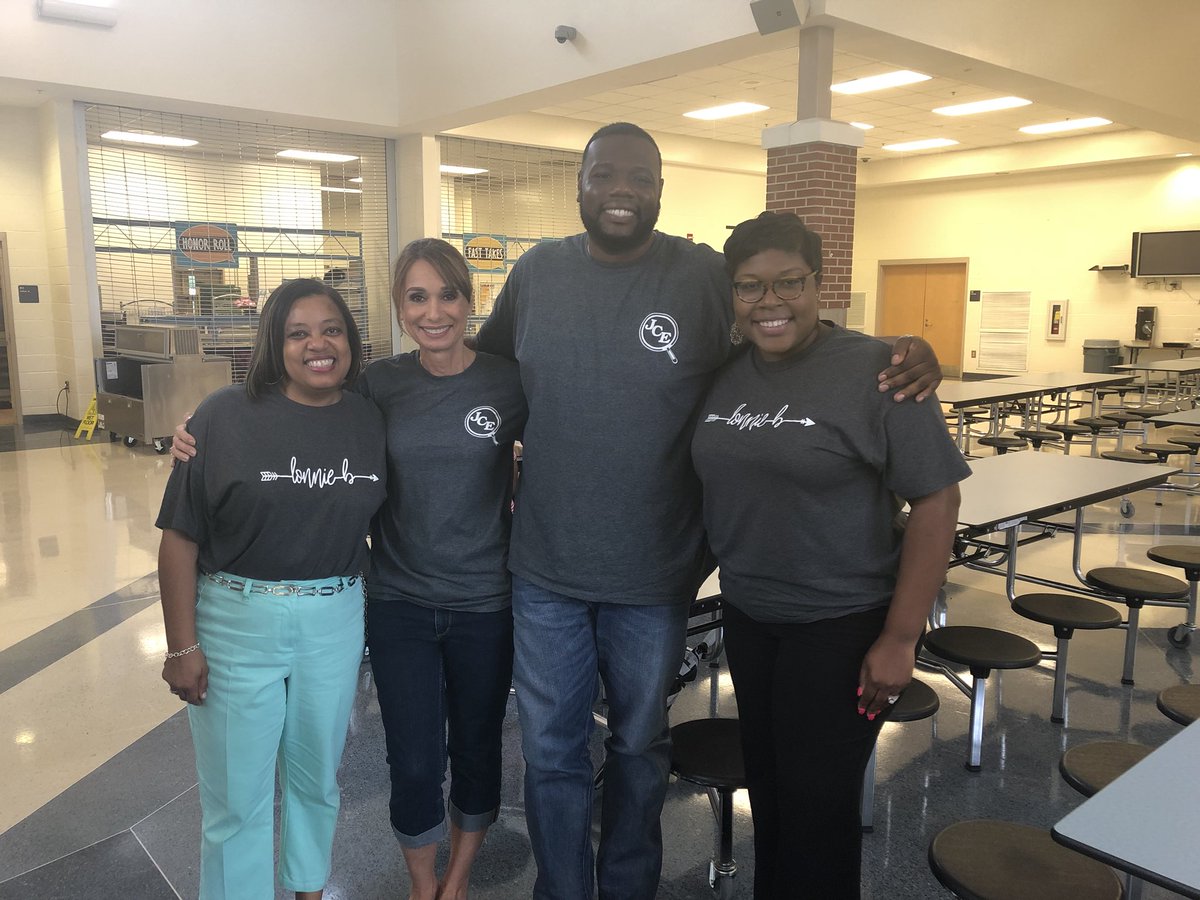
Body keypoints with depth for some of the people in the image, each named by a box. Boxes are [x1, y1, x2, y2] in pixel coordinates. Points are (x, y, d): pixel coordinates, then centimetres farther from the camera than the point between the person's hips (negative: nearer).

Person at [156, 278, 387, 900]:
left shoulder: (369, 420, -1)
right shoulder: (227, 416, -10)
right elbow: (181, 537, -8)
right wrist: (182, 646, -9)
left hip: (335, 622, 3)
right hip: (236, 621, -3)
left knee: (316, 777, 21)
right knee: (237, 798, 9)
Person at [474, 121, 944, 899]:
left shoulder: (710, 277, -9)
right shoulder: (537, 272, 0)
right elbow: (483, 366, 15)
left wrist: (904, 358, -20)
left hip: (654, 577, -2)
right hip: (544, 570, 2)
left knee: (639, 748, 20)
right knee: (552, 751, 16)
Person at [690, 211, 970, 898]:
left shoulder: (874, 371, -15)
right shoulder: (723, 375, 1)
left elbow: (936, 501, -15)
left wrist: (900, 639, -16)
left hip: (842, 624, -5)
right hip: (746, 617, 5)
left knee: (818, 803, 7)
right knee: (766, 784, 20)